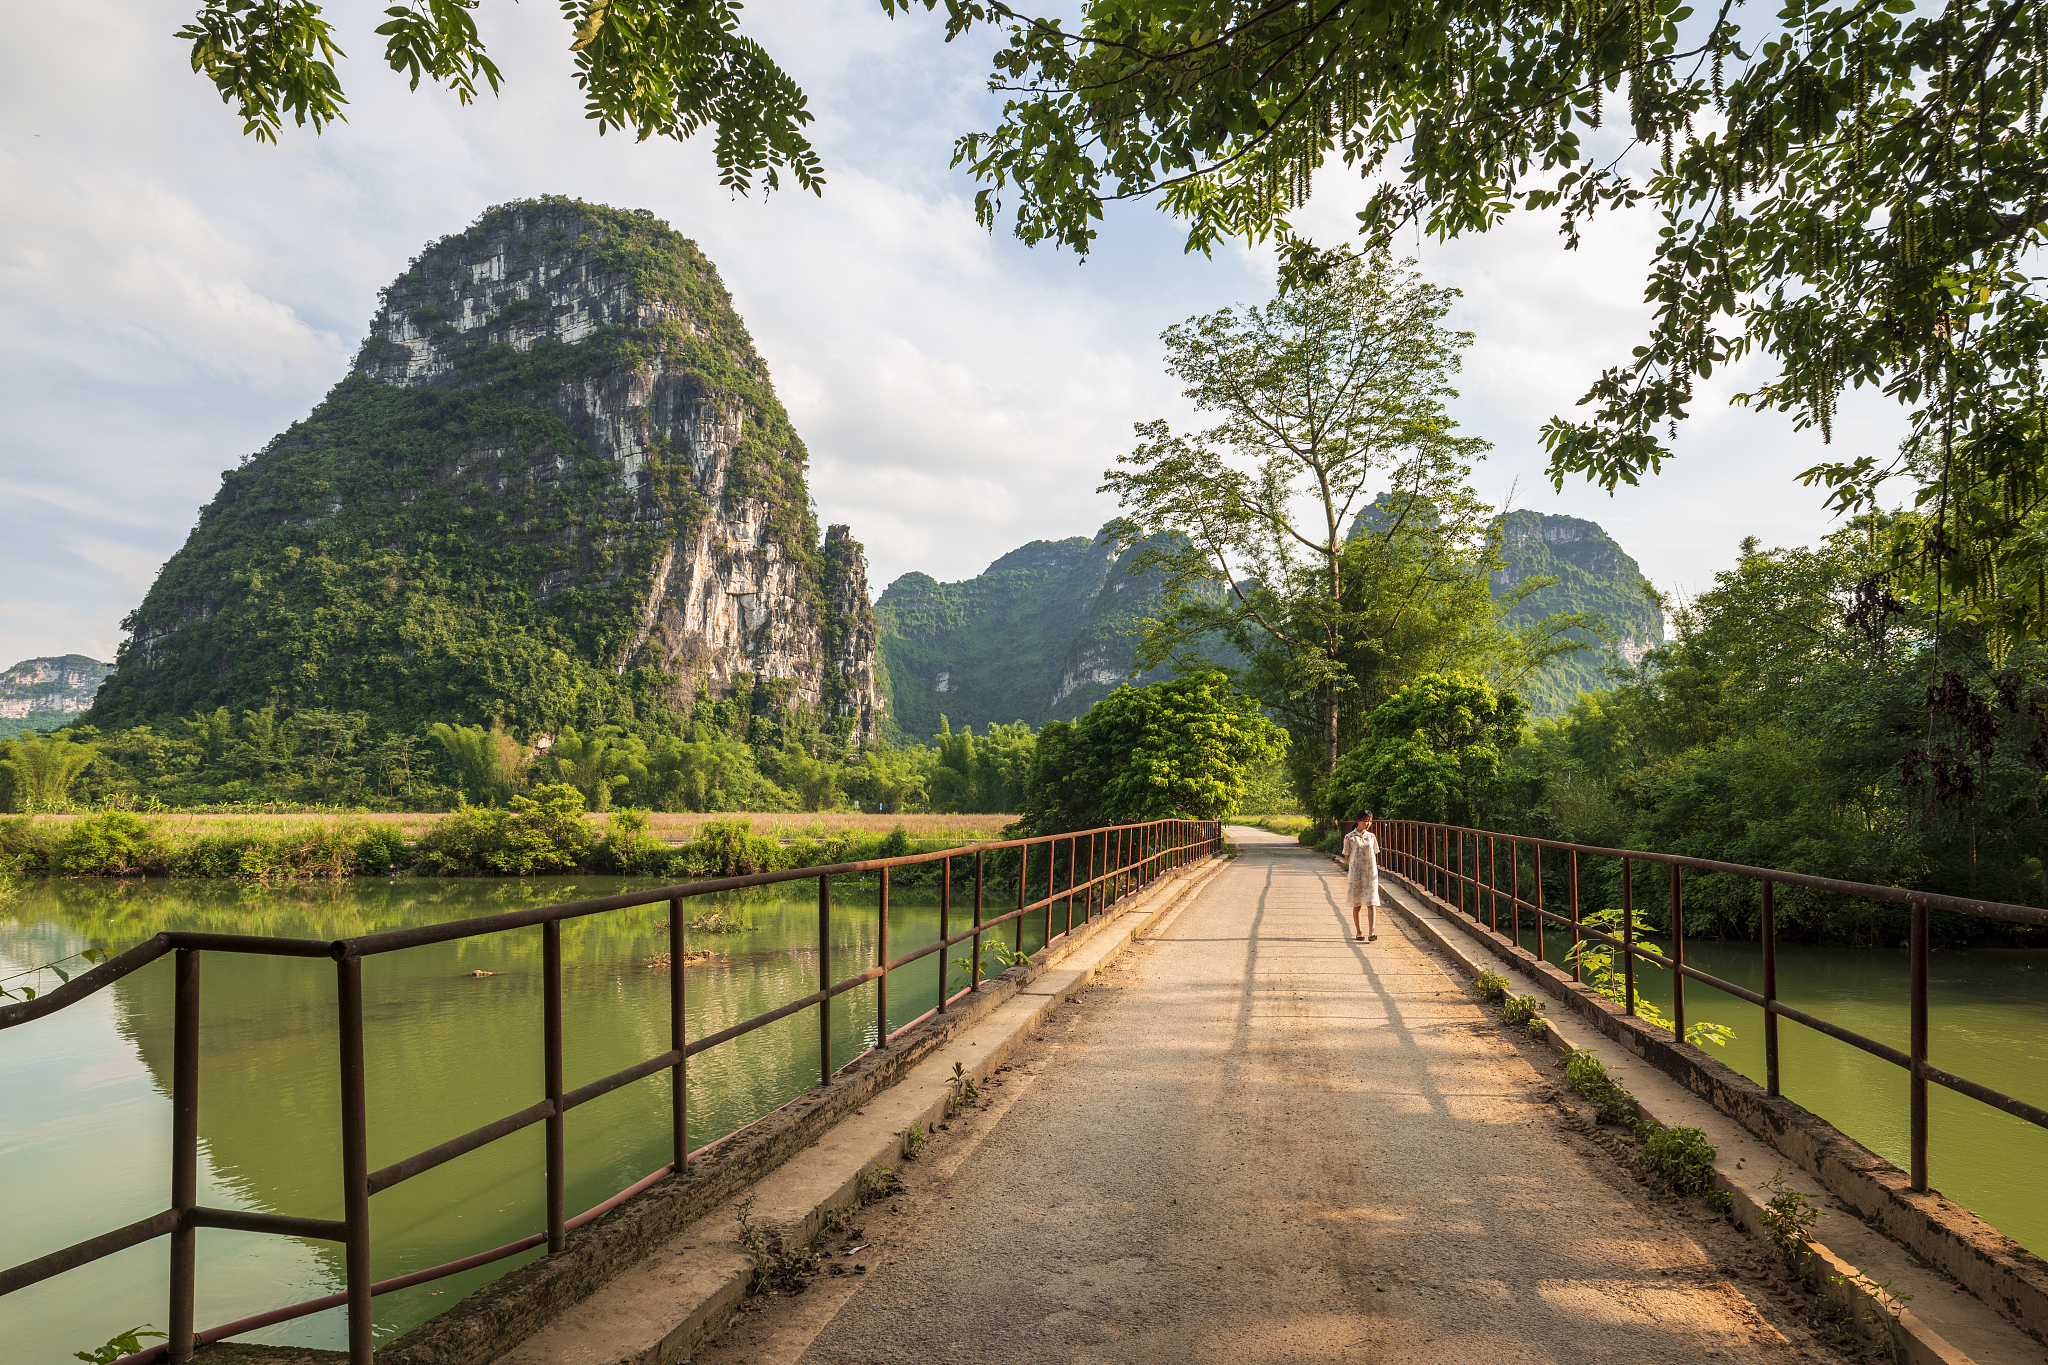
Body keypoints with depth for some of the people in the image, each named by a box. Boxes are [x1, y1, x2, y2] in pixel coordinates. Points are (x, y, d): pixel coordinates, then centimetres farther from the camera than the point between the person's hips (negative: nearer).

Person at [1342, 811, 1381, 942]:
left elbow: (1375, 856, 13)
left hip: (1371, 874, 1)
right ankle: (1359, 932, 17)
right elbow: (1347, 857, 4)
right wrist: (1355, 867, -2)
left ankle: (1371, 932, -14)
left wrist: (1374, 869, 4)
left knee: (1371, 904, -8)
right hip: (1355, 873, -1)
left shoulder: (1371, 837, 6)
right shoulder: (1349, 837, -2)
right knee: (1356, 904, 6)